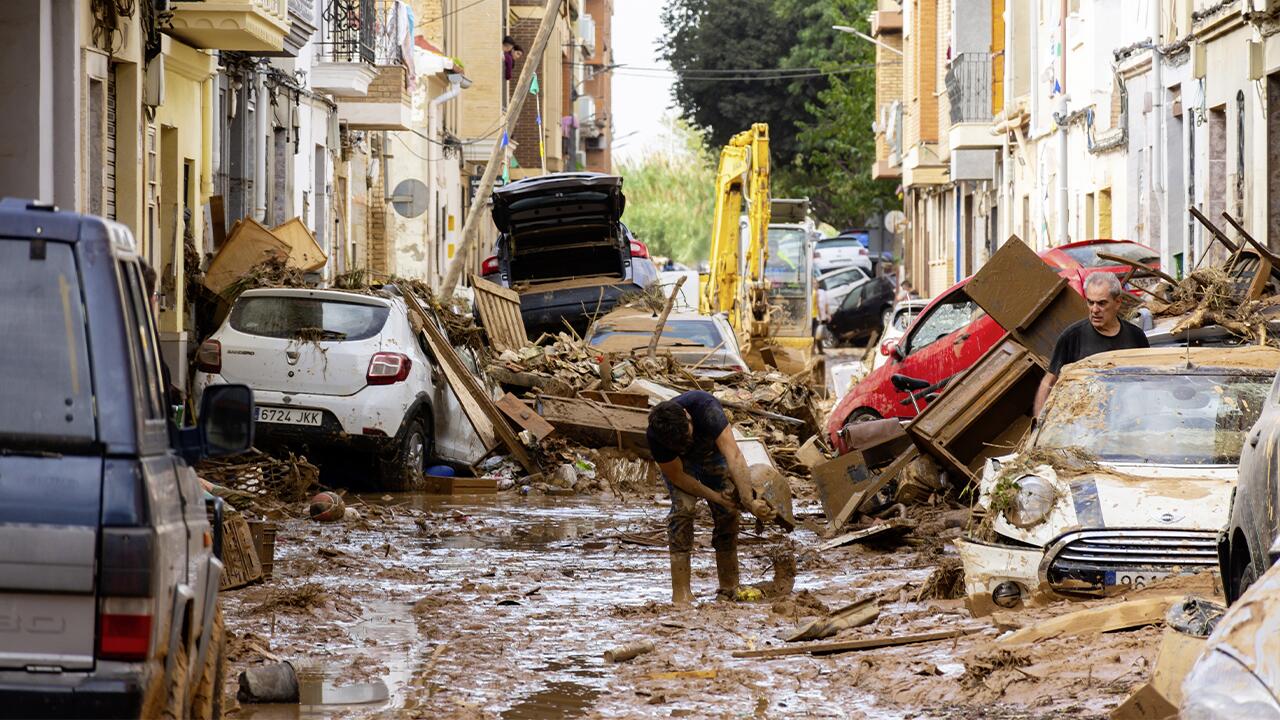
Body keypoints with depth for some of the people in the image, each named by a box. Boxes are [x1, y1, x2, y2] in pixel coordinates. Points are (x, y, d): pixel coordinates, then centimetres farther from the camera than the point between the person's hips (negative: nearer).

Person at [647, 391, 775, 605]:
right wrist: (716, 496, -26)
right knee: (683, 507, -23)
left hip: (713, 453, 2)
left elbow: (734, 456, -47)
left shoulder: (705, 408, -43)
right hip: (680, 462, -1)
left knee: (727, 512, -9)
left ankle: (729, 588, 2)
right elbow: (677, 476, -24)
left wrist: (749, 501, -52)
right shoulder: (655, 437, -37)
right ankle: (680, 593, -23)